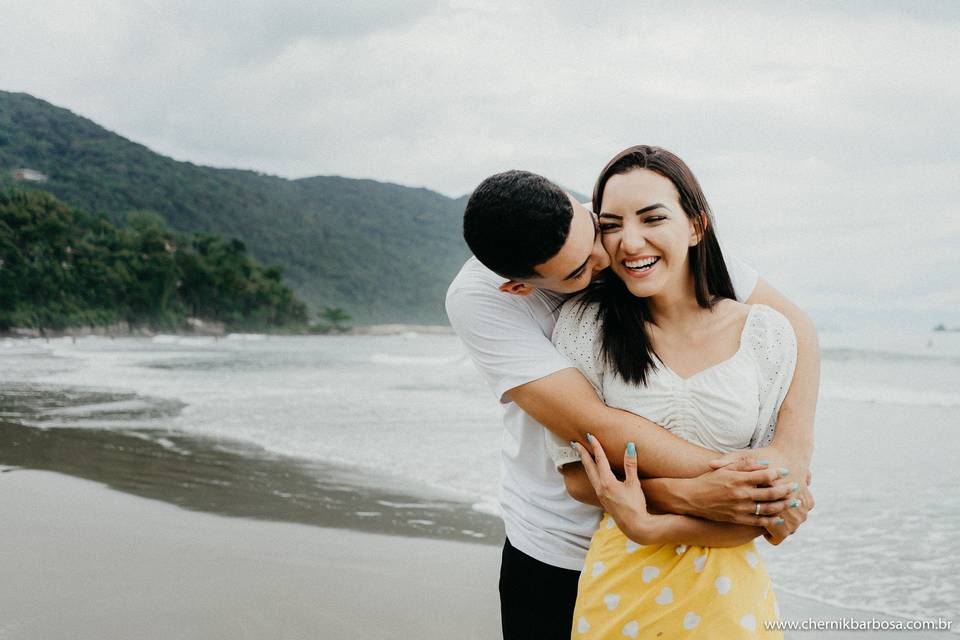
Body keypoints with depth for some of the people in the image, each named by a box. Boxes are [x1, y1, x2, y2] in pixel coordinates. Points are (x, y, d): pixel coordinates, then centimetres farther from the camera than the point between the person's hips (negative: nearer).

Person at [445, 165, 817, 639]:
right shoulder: (477, 298, -22)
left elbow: (793, 326, -15)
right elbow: (594, 426, -29)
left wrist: (791, 453, -30)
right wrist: (724, 470, -34)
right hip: (553, 554, -1)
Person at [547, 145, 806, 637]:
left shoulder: (766, 334, -6)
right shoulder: (586, 323, -8)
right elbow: (577, 478, -10)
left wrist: (651, 528, -21)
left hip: (727, 590, 1)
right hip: (620, 588, 0)